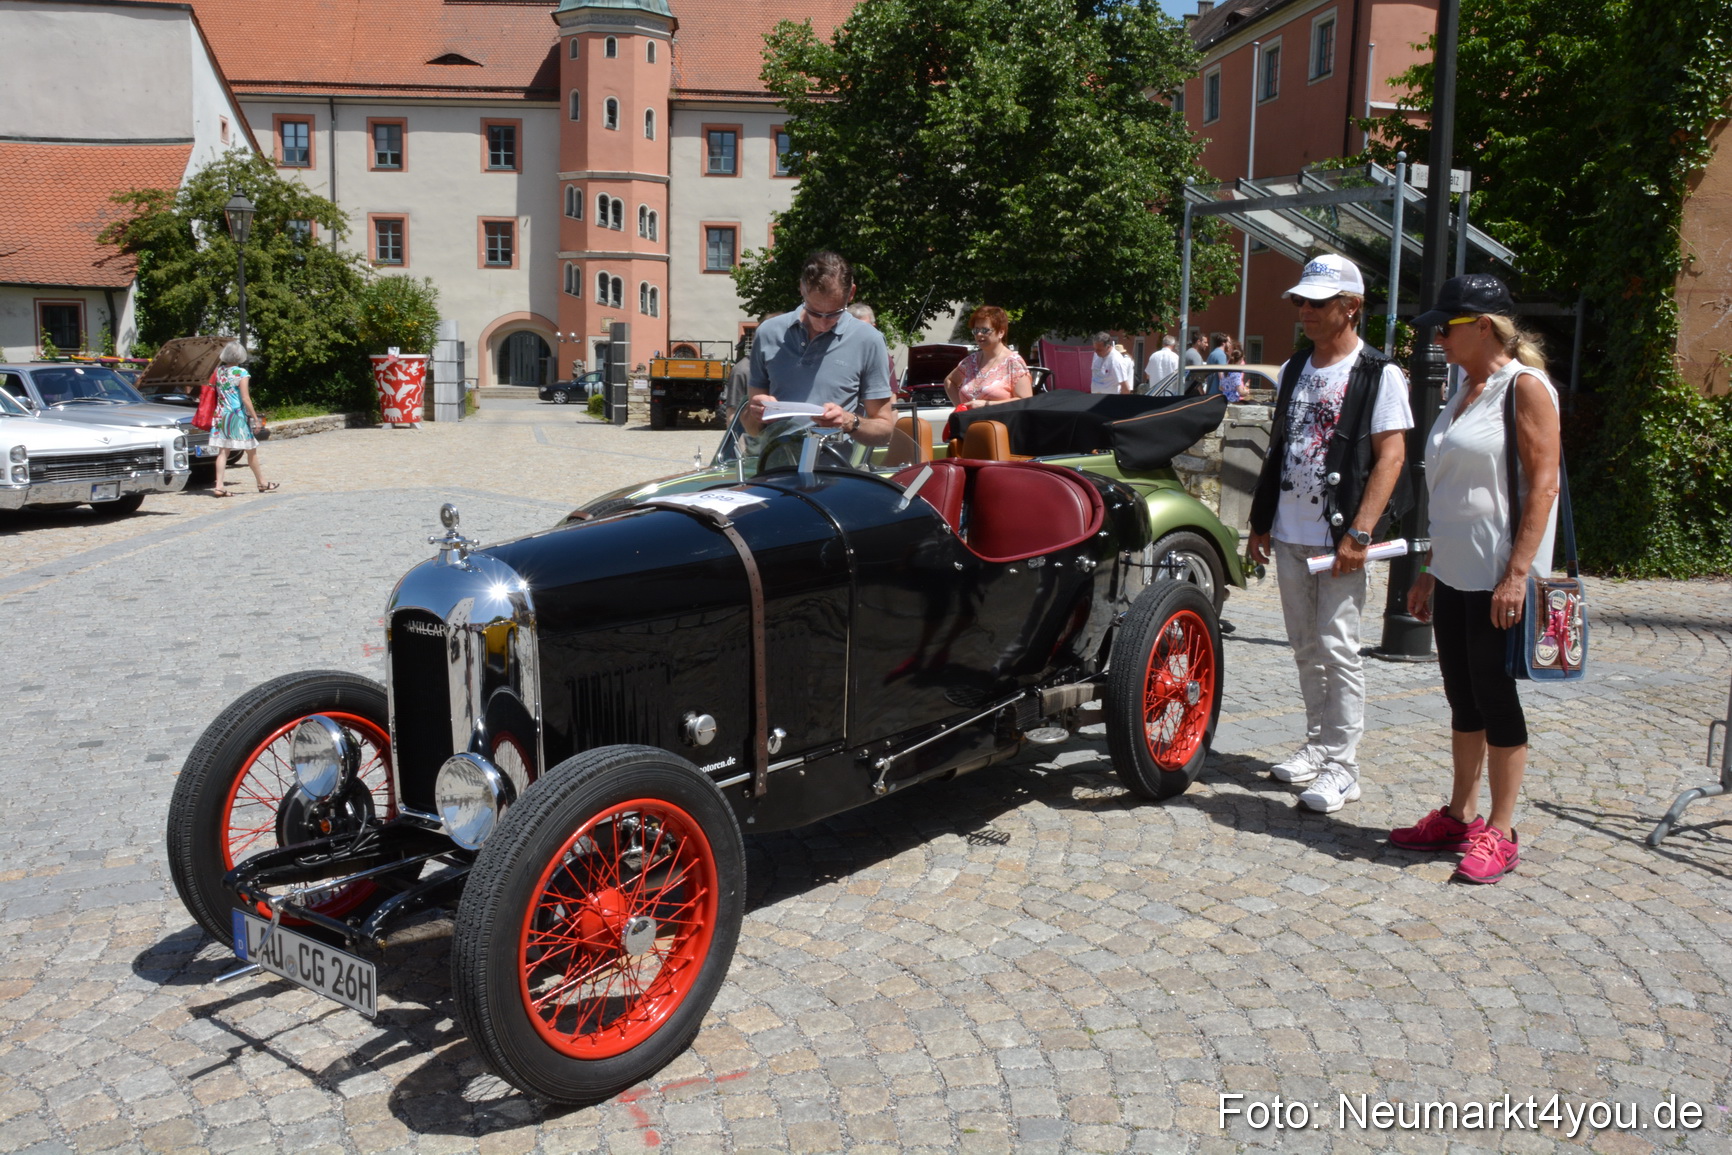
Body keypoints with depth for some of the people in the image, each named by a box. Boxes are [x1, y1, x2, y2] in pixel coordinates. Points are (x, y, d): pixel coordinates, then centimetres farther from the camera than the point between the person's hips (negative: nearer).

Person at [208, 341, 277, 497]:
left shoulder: (219, 371, 5)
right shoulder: (241, 373, -11)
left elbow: (215, 392, 10)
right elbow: (245, 399, -13)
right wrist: (255, 418, -9)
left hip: (221, 415, 5)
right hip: (238, 416, -5)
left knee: (223, 451, 3)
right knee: (251, 451, 9)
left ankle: (219, 486, -5)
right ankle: (262, 483, 22)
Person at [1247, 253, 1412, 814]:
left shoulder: (1379, 374, -6)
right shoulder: (1293, 370, 13)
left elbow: (1390, 457, -12)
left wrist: (1358, 534, -19)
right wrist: (1261, 521, 14)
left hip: (1340, 536, -6)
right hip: (1289, 533, 6)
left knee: (1337, 648, -5)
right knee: (1306, 646, 13)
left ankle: (1342, 767, 3)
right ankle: (1319, 744, 25)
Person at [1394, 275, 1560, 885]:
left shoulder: (1525, 387, -10)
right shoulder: (1465, 390, 15)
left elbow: (1542, 484, -16)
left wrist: (1517, 573, -22)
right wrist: (1431, 570, 18)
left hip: (1498, 576, -8)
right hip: (1453, 573, 8)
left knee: (1496, 698, 0)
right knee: (1462, 698, 13)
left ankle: (1499, 833, 10)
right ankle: (1459, 816, 24)